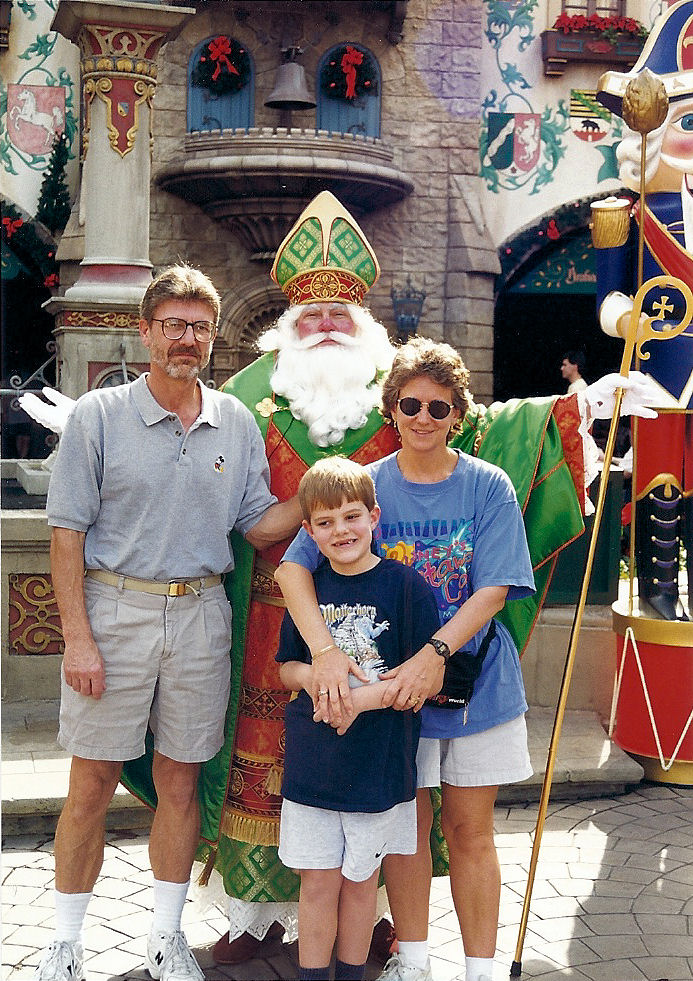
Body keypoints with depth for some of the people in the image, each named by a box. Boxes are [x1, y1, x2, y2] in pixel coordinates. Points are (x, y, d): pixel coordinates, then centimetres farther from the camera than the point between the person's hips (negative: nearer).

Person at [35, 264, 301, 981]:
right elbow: (67, 532, -5)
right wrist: (77, 637, -11)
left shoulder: (236, 423, 7)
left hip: (200, 613, 3)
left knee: (180, 781, 10)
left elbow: (259, 524, 9)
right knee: (92, 782, 4)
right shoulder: (98, 416, -3)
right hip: (114, 607, -2)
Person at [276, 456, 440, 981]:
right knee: (317, 882, 10)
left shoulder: (407, 586, -10)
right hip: (311, 761, 3)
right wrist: (313, 675, -11)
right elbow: (287, 669, 11)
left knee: (360, 880, 14)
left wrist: (361, 698, -19)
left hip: (379, 763, -2)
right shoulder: (307, 587, 3)